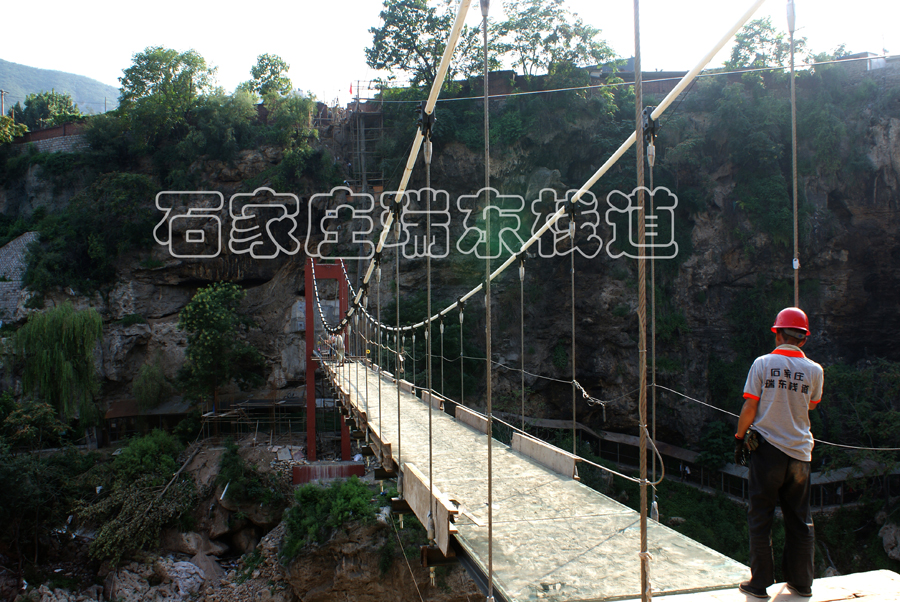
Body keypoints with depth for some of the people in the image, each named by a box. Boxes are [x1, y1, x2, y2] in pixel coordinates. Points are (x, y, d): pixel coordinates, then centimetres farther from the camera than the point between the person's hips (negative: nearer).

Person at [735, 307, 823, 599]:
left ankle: (760, 583, 11)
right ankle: (802, 583, 23)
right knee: (800, 520, 14)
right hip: (800, 452, 3)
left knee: (760, 518, 6)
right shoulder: (814, 370, 0)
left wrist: (739, 437, 4)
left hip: (767, 448, -3)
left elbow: (750, 407, -8)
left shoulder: (763, 363, -6)